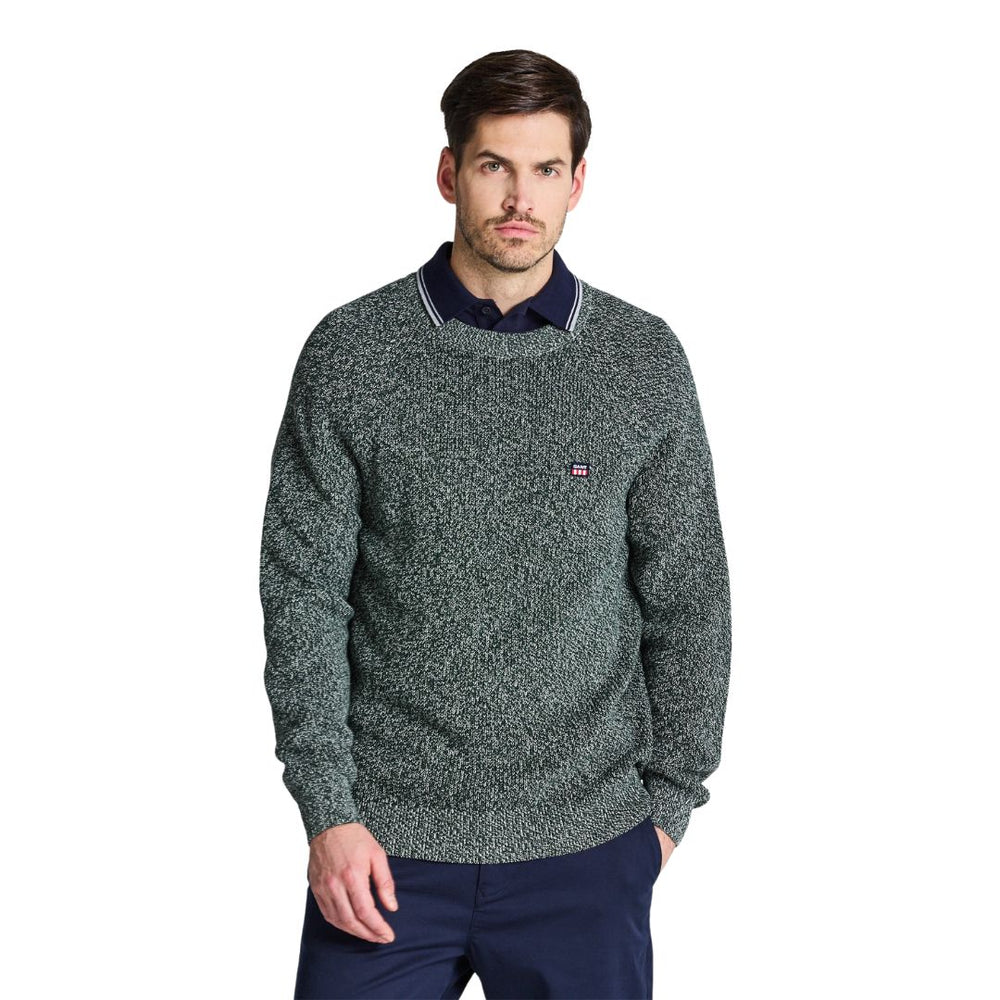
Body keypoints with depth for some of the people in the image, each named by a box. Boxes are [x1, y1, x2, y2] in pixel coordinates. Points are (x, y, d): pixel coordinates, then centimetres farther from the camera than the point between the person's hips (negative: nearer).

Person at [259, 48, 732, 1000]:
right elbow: (302, 590, -2)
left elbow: (687, 598, 5)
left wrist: (669, 800, 5)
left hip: (586, 847, 1)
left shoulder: (645, 361, 0)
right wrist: (328, 811, -6)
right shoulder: (349, 355, -3)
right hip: (386, 842, 0)